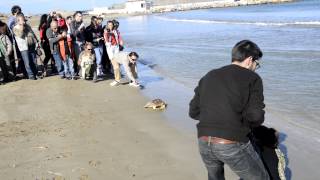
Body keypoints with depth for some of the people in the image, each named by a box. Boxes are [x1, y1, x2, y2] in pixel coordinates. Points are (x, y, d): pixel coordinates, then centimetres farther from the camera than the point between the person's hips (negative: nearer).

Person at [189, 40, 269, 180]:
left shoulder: (208, 76, 18)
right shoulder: (252, 78, 2)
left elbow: (193, 112, 16)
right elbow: (255, 115, -9)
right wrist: (247, 123, 12)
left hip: (204, 143, 5)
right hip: (233, 144, -5)